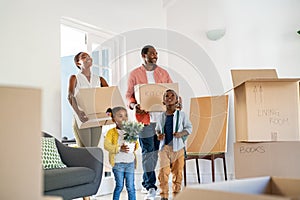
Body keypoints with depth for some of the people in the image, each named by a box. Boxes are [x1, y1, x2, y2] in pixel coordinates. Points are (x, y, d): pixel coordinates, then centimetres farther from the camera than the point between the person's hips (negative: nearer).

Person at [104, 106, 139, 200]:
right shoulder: (111, 132, -3)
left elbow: (136, 143, 8)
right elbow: (106, 145, -12)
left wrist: (135, 146, -15)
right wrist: (119, 149, -22)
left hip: (130, 162, 3)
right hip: (118, 163, -3)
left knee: (130, 186, 6)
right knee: (119, 185, 5)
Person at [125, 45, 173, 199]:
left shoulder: (163, 73, 12)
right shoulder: (135, 74, 4)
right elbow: (129, 94, 3)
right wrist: (133, 105, -17)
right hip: (144, 117, -3)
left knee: (156, 150, 7)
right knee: (148, 151, -2)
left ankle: (147, 181, 23)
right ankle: (151, 186, 4)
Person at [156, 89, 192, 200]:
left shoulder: (181, 114, 3)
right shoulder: (161, 116, 8)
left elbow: (189, 128, 6)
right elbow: (157, 129, 19)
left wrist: (181, 134, -12)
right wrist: (158, 135, -2)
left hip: (178, 147, -1)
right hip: (164, 147, 1)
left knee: (177, 172, 5)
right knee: (163, 172, -6)